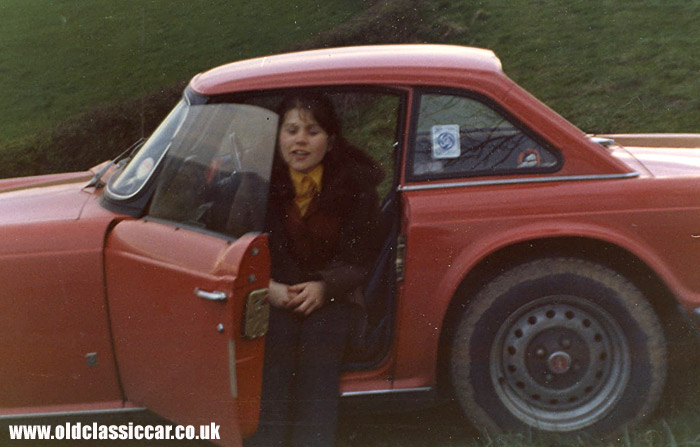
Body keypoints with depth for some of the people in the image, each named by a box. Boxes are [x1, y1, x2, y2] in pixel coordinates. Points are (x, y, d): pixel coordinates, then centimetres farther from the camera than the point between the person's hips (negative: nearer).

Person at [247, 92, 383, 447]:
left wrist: (324, 287, -19)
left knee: (320, 341, -30)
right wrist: (268, 288, -17)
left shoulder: (356, 182, -3)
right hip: (274, 294, 1)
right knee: (275, 342, -29)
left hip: (332, 294, 0)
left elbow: (357, 257, -1)